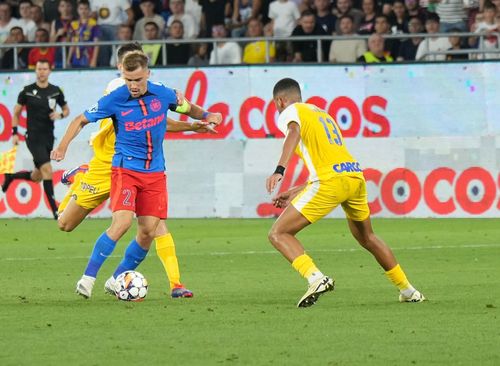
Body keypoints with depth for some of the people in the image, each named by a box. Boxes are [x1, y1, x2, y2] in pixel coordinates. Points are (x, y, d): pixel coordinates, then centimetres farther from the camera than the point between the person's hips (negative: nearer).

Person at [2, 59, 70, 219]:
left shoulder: (56, 91, 5)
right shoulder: (27, 91, -3)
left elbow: (66, 109, 17)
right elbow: (16, 112, 6)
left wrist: (60, 115, -6)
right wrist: (15, 133, -2)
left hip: (48, 138, 5)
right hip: (33, 138, -5)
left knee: (36, 177, 11)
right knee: (47, 170, -19)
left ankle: (10, 177, 40)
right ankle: (55, 210, -16)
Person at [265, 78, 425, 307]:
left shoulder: (290, 112, 9)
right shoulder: (323, 114, 33)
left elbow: (294, 132, -17)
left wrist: (279, 170, -31)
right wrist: (295, 193, 36)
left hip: (331, 181, -8)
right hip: (355, 175, 8)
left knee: (278, 234, -3)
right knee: (366, 237, 30)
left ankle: (316, 278, -23)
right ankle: (408, 291, 35)